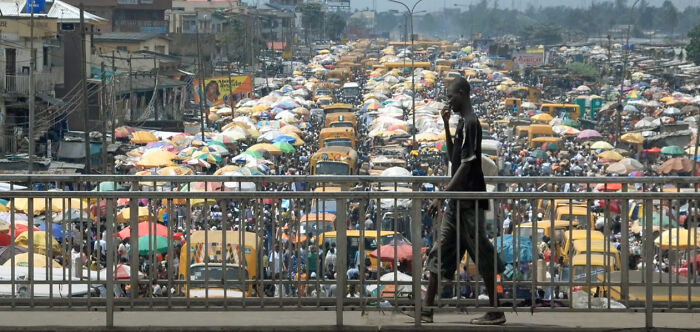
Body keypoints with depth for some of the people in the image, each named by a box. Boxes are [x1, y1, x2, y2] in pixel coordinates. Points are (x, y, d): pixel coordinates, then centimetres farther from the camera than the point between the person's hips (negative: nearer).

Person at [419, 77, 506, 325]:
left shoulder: (470, 124, -15)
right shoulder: (463, 123, 14)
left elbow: (465, 166, -21)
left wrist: (441, 196, -22)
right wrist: (446, 126, 13)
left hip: (469, 203, -10)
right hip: (458, 203, 10)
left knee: (481, 254, -2)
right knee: (440, 254, 8)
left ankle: (495, 311, 5)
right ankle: (428, 309, 10)